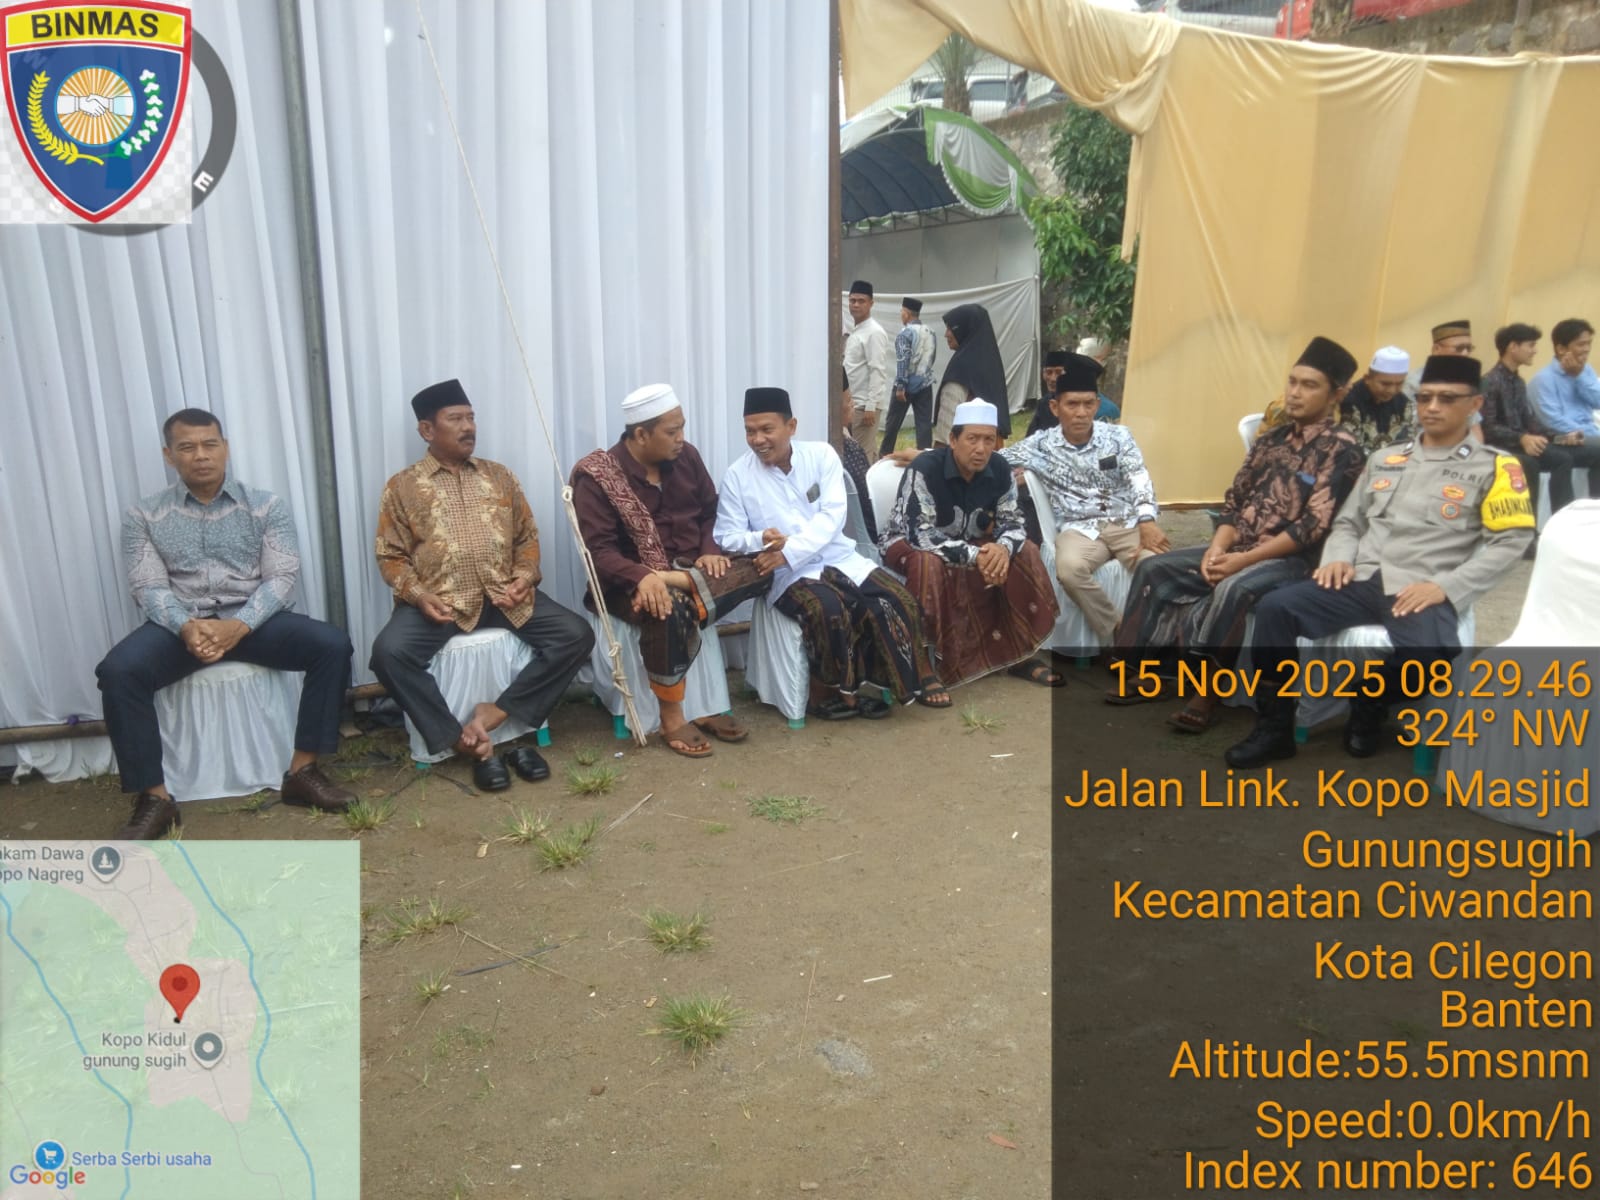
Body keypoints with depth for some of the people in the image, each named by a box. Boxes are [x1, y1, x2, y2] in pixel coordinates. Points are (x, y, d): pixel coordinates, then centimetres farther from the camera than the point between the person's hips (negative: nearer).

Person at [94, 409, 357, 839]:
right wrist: (186, 627, -24)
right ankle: (155, 798, -19)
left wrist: (240, 625, -22)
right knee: (117, 670, -30)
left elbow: (281, 578, -3)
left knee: (332, 645, -25)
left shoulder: (266, 507, 5)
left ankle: (302, 771, -16)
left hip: (252, 619, 0)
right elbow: (149, 587, -2)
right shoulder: (143, 515, 6)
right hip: (181, 622, 0)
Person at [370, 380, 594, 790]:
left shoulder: (499, 476, 16)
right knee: (389, 652, -31)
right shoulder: (403, 486, 7)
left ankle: (496, 713, -15)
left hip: (504, 593, 3)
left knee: (577, 634, -19)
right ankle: (468, 741, -21)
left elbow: (527, 535, 19)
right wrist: (418, 595, -14)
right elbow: (391, 555, 4)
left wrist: (526, 572, -2)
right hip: (440, 599, -2)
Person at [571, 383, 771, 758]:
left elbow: (710, 512, 12)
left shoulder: (685, 456, 3)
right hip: (632, 581, -5)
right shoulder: (597, 478, -12)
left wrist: (709, 550, -8)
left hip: (691, 569, 5)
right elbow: (599, 551, -19)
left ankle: (677, 585, -28)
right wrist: (642, 576, -36)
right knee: (667, 610, -38)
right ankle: (672, 719, -24)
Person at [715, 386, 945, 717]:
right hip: (789, 574, -3)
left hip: (841, 558, 3)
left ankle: (915, 679, 6)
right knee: (829, 609, -33)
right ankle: (832, 693, -11)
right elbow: (726, 537, -1)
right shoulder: (737, 475, -2)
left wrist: (788, 550, -23)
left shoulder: (821, 455, 0)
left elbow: (832, 515, -10)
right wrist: (761, 539, -25)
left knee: (899, 600, -15)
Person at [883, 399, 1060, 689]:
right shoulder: (924, 469, -26)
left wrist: (1003, 547, -33)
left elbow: (1012, 523, -8)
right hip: (909, 545, -6)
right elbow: (921, 536, -32)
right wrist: (974, 556, -41)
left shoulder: (1000, 470, -9)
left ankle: (1019, 652, -4)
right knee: (930, 564, -39)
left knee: (1023, 552, -12)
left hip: (967, 543, 6)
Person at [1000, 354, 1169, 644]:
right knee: (1069, 568, -35)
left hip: (1127, 522, 1)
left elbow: (1138, 478, -8)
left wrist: (1147, 521, -27)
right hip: (1080, 528, -1)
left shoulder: (1118, 436, 5)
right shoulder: (1041, 444, 3)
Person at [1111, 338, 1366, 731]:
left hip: (1289, 558, -7)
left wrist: (1244, 559, -20)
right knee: (1153, 569, -5)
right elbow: (1236, 498, 12)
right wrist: (1217, 548, -8)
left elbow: (1314, 525, -18)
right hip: (1237, 549, 7)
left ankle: (1207, 693, -25)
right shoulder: (1272, 439, 12)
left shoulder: (1343, 450, -10)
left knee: (1232, 590, -37)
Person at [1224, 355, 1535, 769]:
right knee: (1275, 608, -21)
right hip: (1362, 581, 4)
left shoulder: (1495, 467, 7)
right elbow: (1348, 521, 22)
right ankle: (1274, 727, -10)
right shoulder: (1385, 458, 21)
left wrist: (1445, 587, -14)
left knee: (1429, 652, -37)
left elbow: (1510, 541, -2)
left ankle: (1370, 702, -3)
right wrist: (1338, 558, -1)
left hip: (1423, 593, -3)